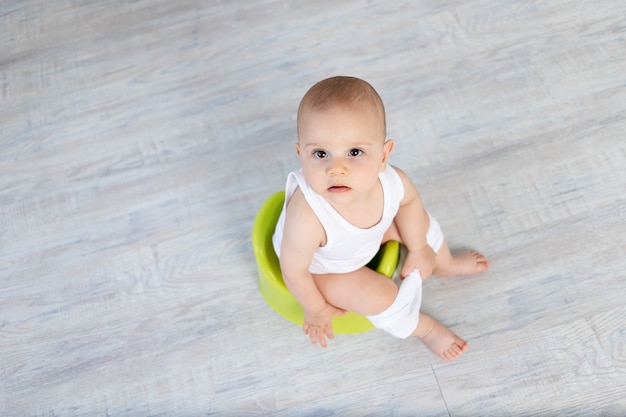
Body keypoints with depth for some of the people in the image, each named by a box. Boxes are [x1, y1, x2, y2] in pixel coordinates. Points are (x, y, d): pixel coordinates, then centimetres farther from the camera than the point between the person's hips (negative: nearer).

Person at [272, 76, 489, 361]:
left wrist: (418, 249, 6)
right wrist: (316, 310, -10)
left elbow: (409, 201, -5)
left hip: (366, 240, 5)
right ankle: (424, 327, 23)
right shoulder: (307, 218, -49)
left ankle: (445, 265, 49)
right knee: (379, 297, -14)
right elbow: (294, 271, -29)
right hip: (320, 266, -4)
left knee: (420, 222, 13)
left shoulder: (392, 182, -33)